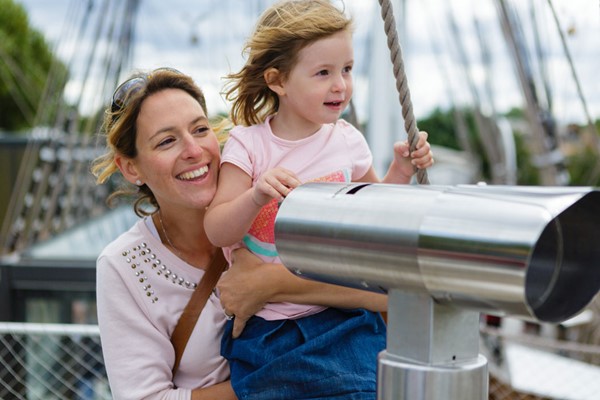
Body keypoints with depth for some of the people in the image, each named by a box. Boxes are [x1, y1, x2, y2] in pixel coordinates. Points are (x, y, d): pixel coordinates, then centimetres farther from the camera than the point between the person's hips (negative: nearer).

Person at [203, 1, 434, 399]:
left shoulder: (347, 141, 1)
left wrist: (401, 171, 2)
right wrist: (256, 196, -29)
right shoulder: (248, 145, -7)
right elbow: (217, 232, -12)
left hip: (339, 317, 1)